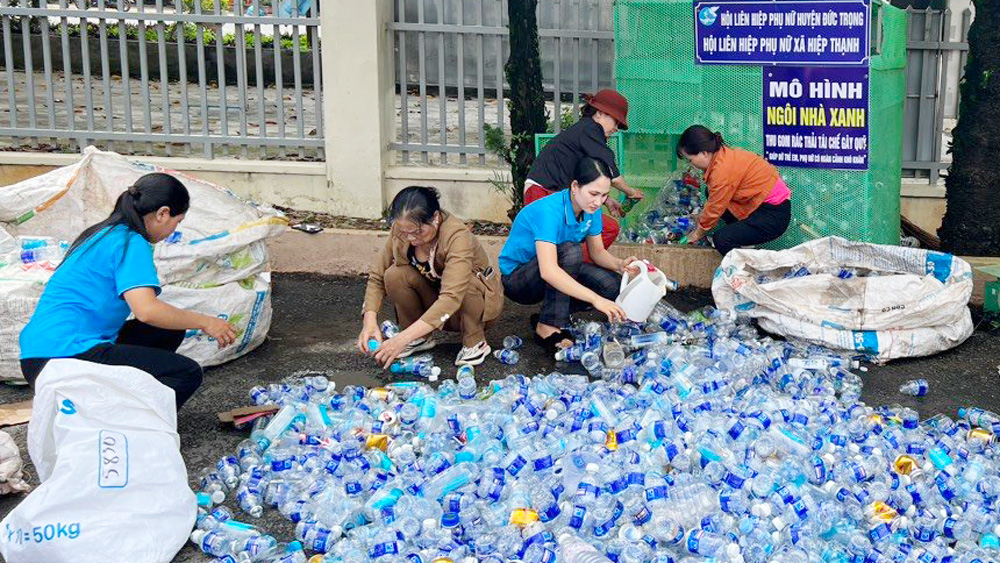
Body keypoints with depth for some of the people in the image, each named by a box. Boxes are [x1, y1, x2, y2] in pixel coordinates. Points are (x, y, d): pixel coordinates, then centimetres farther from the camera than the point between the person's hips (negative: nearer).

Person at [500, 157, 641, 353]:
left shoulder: (591, 210, -9)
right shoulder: (549, 211, -32)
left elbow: (597, 252, 3)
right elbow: (548, 271, -43)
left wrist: (619, 264, -21)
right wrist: (596, 299, -50)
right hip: (515, 278, -7)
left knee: (613, 284, -12)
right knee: (570, 251, -33)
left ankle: (548, 318, 2)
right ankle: (548, 328, -25)